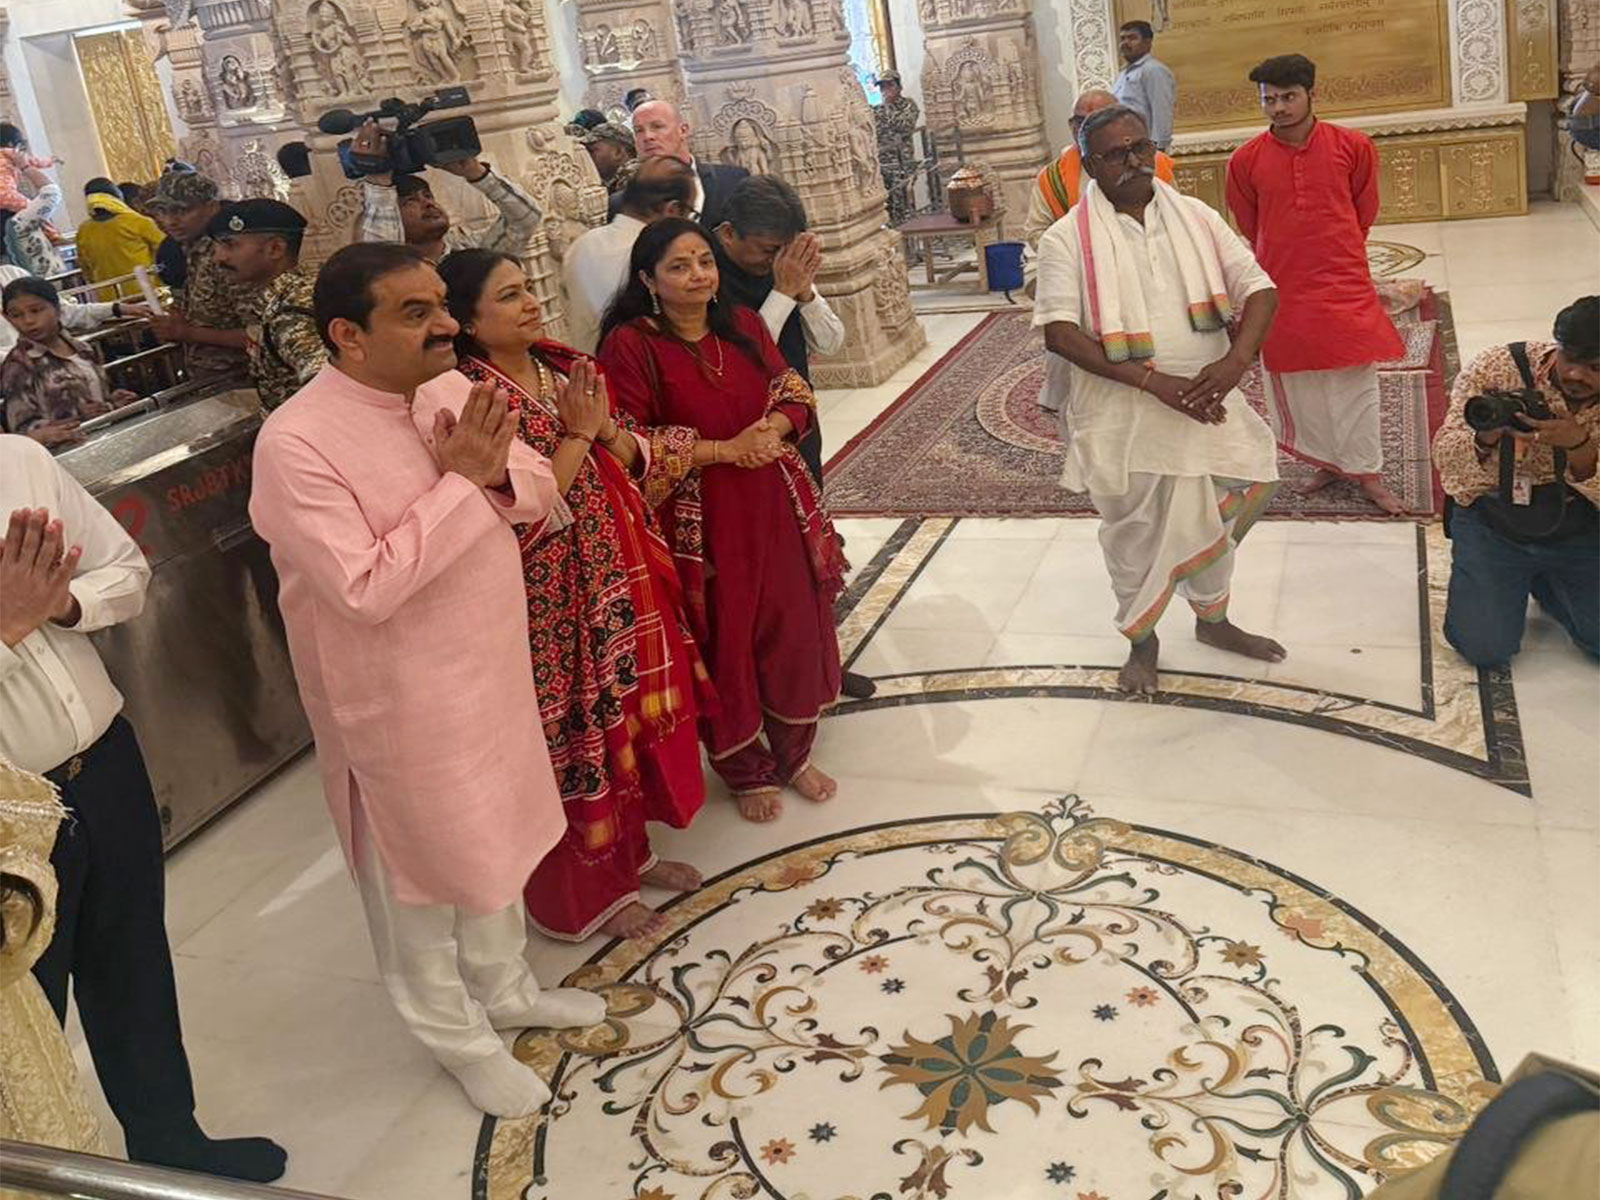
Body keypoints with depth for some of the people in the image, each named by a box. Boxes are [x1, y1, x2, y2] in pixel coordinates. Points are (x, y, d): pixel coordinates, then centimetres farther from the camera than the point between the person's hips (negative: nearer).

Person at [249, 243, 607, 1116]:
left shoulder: (449, 388, -3)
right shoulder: (296, 442, -24)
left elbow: (543, 495, 4)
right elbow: (365, 590, -30)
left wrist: (499, 471, -19)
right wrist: (460, 481, -27)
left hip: (492, 665, 7)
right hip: (400, 698, -7)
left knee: (495, 835, 24)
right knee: (421, 864, 13)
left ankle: (504, 988, 48)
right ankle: (457, 1035, 37)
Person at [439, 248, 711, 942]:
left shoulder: (570, 369, 6)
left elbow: (637, 460, 9)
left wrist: (607, 429, -11)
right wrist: (576, 435, -18)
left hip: (619, 581, 7)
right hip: (549, 598, -7)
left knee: (628, 715, 18)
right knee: (573, 736, 5)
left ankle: (628, 852, 39)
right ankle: (585, 893, 24)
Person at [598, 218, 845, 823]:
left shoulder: (743, 324, 6)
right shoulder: (629, 344, -11)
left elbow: (793, 390, 10)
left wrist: (774, 426, -13)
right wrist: (726, 448, -19)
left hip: (774, 505, 5)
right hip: (698, 519, -5)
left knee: (792, 629, 13)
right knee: (723, 641, 8)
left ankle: (794, 753, 35)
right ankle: (745, 769, 30)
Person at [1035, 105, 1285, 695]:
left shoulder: (1197, 217, 3)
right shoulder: (1068, 238, -9)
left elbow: (1258, 288, -1)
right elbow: (1059, 331, -18)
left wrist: (1234, 362, -21)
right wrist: (1151, 380, -26)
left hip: (1205, 403, 4)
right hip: (1122, 416, -4)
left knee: (1212, 518, 19)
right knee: (1134, 534, 10)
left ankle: (1213, 618, 45)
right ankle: (1141, 641, 33)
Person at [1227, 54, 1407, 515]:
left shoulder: (1353, 147, -6)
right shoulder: (1246, 160, -6)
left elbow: (1364, 213, 9)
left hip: (1345, 286, -1)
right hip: (1282, 290, 1)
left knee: (1357, 382, 5)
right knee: (1299, 385, 10)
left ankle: (1367, 473, 17)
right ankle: (1328, 462, 27)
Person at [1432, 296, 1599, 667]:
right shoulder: (1497, 368, -16)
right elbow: (1445, 454, -18)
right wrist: (1485, 438, -40)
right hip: (1492, 521, -2)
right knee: (1485, 648, -12)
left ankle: (1542, 581, 22)